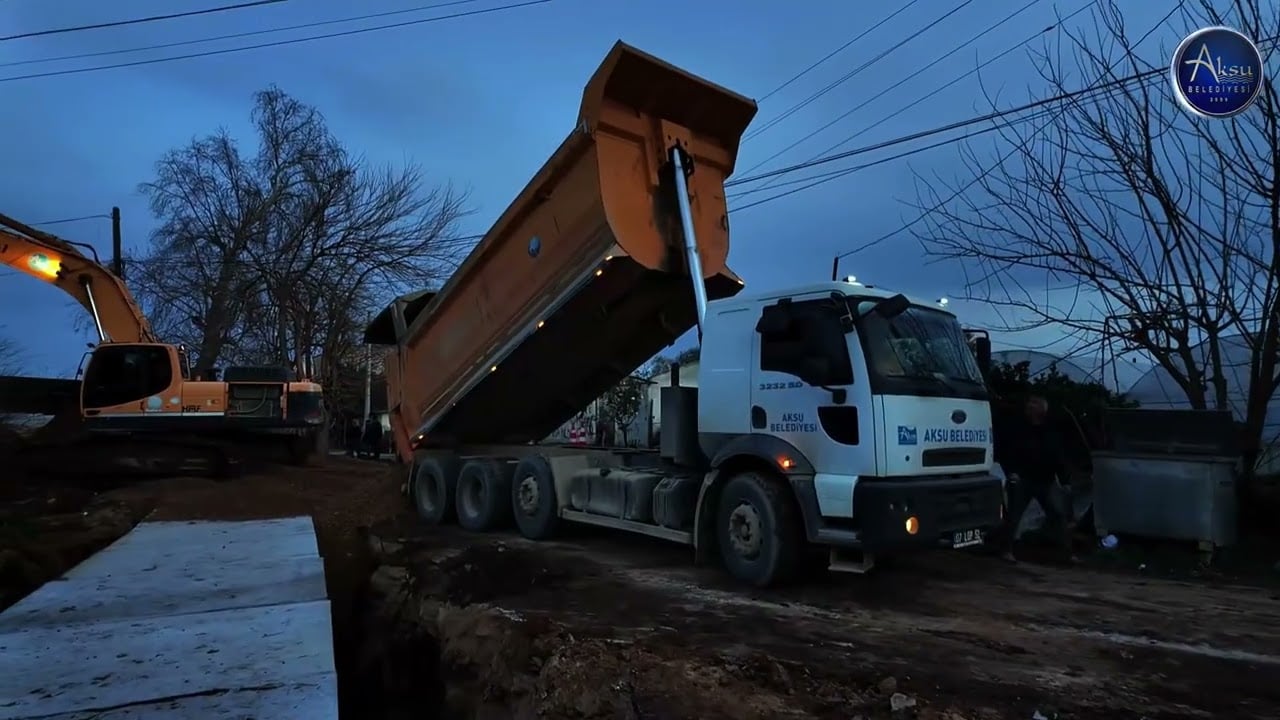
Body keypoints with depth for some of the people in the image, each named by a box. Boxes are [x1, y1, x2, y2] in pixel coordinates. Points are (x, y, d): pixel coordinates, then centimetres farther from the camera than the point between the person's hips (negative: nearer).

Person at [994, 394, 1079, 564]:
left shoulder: (1050, 431, 8)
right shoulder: (1017, 430, -5)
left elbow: (1059, 455, 11)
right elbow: (1004, 452, -2)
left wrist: (1062, 476, -1)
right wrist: (1010, 471, -12)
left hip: (1046, 480, 4)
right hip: (1022, 480, -4)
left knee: (1059, 514, -1)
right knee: (1014, 515, 1)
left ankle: (1067, 552, 7)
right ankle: (1006, 550, 12)